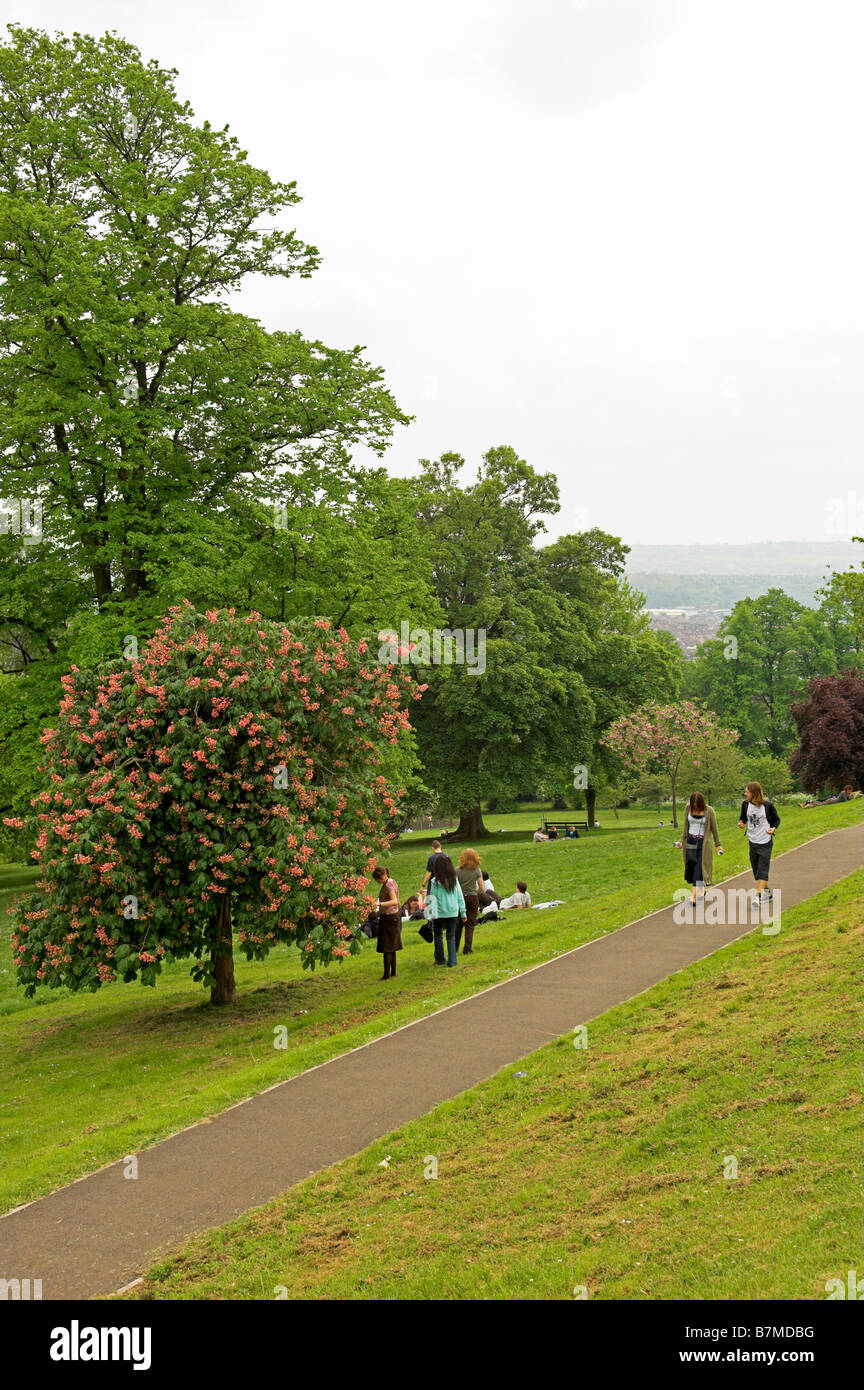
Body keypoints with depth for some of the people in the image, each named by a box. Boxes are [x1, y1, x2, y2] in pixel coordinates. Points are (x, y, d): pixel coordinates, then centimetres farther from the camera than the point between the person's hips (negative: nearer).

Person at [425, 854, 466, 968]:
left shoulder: (435, 882, -13)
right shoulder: (455, 880, -4)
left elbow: (432, 899, -10)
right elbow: (460, 897, 1)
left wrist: (431, 914, -4)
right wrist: (463, 912, 9)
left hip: (439, 913, -2)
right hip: (453, 912, 2)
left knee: (438, 935, 17)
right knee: (451, 936, 11)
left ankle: (440, 959, 21)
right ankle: (452, 960, 8)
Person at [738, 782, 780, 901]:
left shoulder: (768, 805, -13)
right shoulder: (745, 804, -3)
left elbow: (776, 819, 0)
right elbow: (743, 818, 11)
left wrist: (773, 828, -19)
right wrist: (741, 823, -12)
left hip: (765, 842, -5)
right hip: (753, 841, 5)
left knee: (762, 869, -10)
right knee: (756, 869, 12)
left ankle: (759, 895, -15)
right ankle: (767, 891, 31)